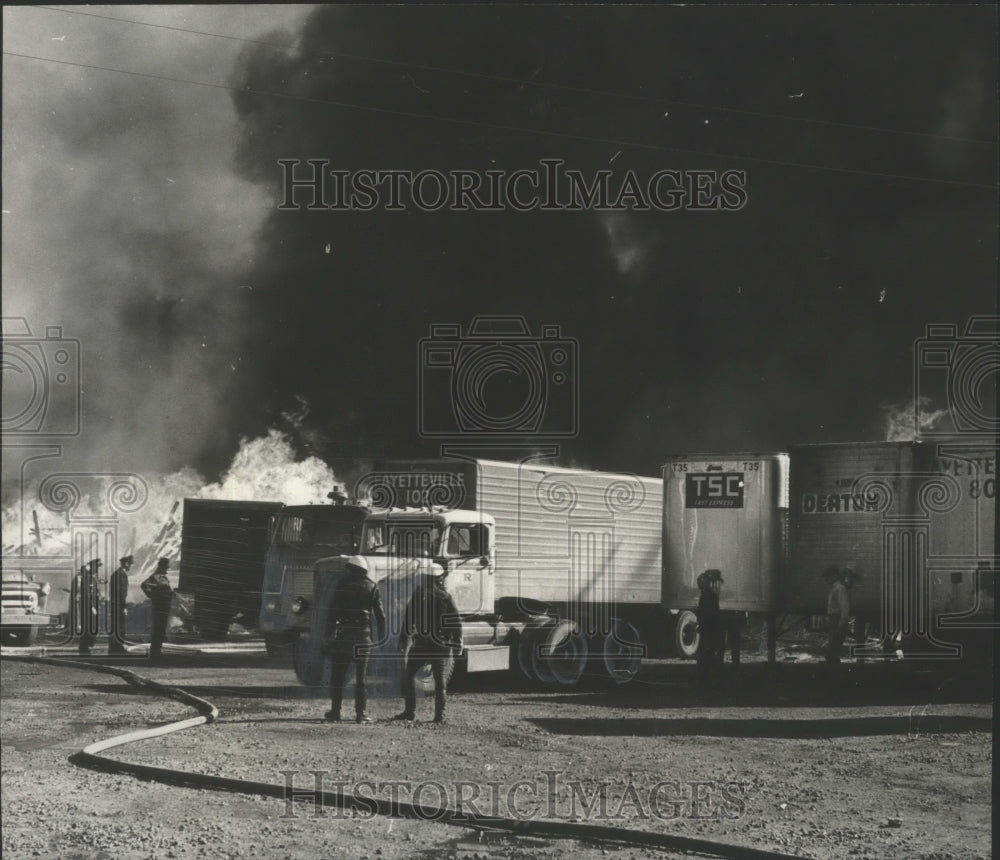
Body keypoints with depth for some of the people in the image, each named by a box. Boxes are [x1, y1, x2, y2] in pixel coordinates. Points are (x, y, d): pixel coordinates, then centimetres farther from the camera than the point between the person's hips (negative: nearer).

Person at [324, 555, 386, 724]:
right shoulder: (371, 587, 5)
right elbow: (380, 615, 1)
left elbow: (332, 613, -3)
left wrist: (328, 636, -2)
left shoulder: (342, 585, 1)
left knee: (337, 675, 6)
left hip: (343, 634, -1)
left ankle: (335, 711, 3)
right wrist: (382, 637, 6)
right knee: (361, 676, 5)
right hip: (363, 635, 1)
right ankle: (360, 713, 1)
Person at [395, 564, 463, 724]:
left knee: (409, 675, 10)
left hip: (421, 643, -1)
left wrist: (403, 640, 3)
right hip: (442, 644, 1)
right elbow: (456, 622, 0)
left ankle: (410, 712, 3)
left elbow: (408, 620, -2)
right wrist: (457, 643, 5)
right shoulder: (446, 597, 0)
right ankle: (439, 715, 2)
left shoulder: (418, 594, -3)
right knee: (440, 680, 7)